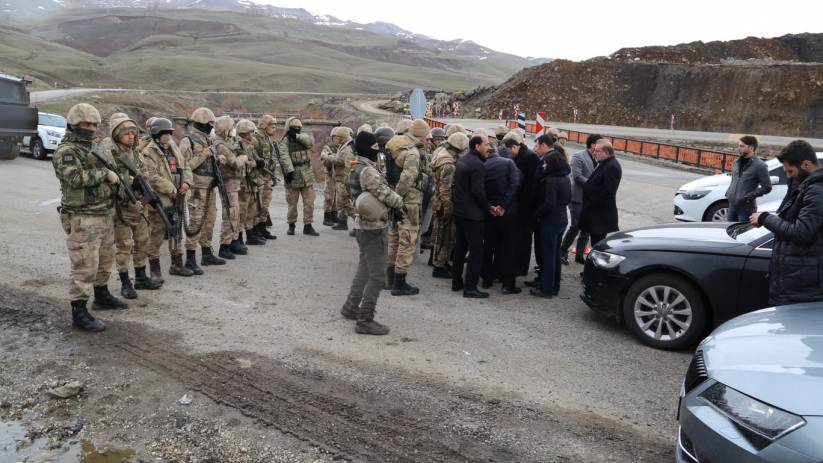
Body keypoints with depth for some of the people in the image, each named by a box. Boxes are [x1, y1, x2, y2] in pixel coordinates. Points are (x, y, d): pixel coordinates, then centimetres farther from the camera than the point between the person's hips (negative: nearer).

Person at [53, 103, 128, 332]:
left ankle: (102, 296, 39)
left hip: (105, 215, 9)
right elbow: (75, 178, -28)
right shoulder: (66, 151, -12)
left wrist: (118, 180, 5)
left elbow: (108, 172, 26)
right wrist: (105, 173, -20)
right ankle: (79, 313, 0)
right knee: (85, 267, -6)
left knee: (105, 261, 21)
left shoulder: (94, 148, 15)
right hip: (82, 219, -9)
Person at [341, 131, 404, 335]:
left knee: (364, 269, 23)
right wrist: (400, 202, -1)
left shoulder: (357, 169, 11)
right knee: (377, 275, -4)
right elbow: (386, 195, -21)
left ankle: (351, 307, 35)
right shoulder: (369, 171, -20)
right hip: (374, 228, -10)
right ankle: (365, 321, 2)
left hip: (363, 225, 10)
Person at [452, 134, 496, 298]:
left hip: (459, 210, 10)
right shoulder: (477, 164, -18)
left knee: (460, 247, 17)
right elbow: (478, 192, -23)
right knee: (476, 250, -4)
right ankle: (470, 288, -2)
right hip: (472, 214, -10)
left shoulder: (462, 160, 11)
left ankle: (456, 282, 25)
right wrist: (489, 207, -9)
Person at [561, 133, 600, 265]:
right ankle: (563, 251, 14)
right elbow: (577, 176, -16)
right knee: (575, 227, -3)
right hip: (579, 198, -6)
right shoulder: (578, 156, -8)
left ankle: (580, 255, 19)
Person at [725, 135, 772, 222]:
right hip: (732, 205, 7)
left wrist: (749, 196, -18)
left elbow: (767, 187, -11)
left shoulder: (760, 165, -10)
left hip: (746, 208, -7)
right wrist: (728, 192, 8)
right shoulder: (736, 162, 11)